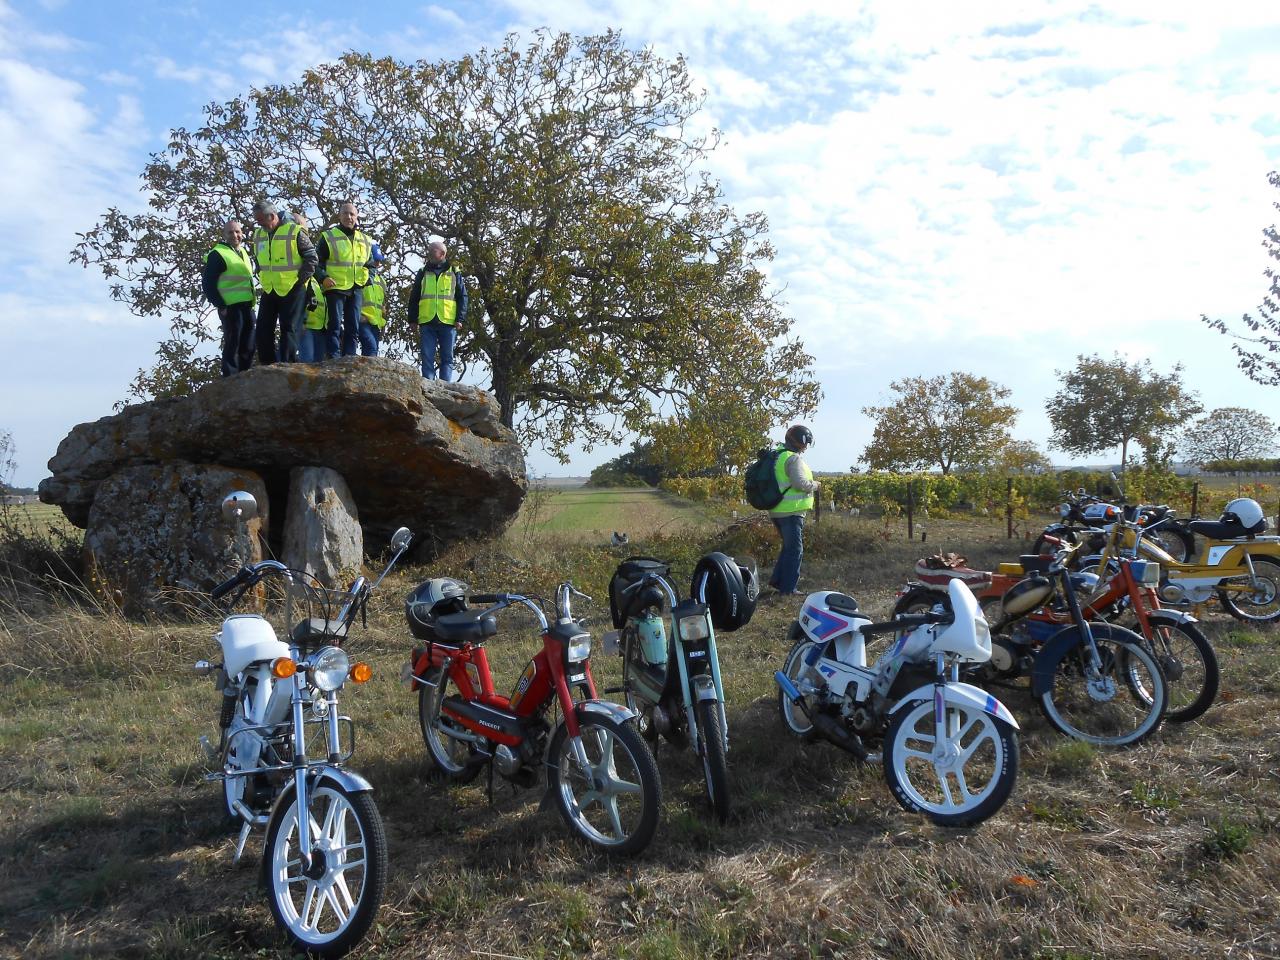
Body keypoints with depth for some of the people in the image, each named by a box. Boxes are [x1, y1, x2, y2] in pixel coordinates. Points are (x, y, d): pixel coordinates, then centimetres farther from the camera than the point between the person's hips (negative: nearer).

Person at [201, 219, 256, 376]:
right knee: (232, 345, -6)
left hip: (247, 307, 8)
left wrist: (251, 302, 17)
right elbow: (208, 284, -9)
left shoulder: (243, 252, 17)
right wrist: (221, 306, -14)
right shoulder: (218, 254, -6)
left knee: (248, 347, 12)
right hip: (231, 308, -8)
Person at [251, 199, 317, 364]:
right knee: (263, 330, 6)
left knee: (289, 329, -4)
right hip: (268, 291, 6)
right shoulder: (258, 235, 8)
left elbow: (311, 257, -9)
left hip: (292, 290, -6)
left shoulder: (294, 231, -11)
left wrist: (301, 280, -10)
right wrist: (263, 279, 12)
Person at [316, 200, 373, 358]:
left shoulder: (365, 240, 13)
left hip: (356, 289, 5)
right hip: (335, 288, -4)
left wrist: (367, 278, 7)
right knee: (335, 325, -6)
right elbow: (317, 262, -2)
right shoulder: (328, 236, -1)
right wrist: (323, 278, -17)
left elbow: (369, 264, 24)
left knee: (353, 327, 4)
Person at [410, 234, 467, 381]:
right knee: (427, 358, -2)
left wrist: (460, 319, -5)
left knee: (447, 358, 1)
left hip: (448, 322, -2)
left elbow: (462, 297, 6)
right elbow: (414, 299, 15)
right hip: (427, 323, 2)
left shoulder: (454, 273, 9)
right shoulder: (423, 274, 14)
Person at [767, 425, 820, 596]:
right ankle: (787, 589, 0)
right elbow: (800, 482, -24)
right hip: (791, 511, -9)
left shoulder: (778, 456, 16)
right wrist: (814, 485, -6)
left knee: (788, 547, 21)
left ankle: (776, 580, 22)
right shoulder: (794, 458, -14)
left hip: (778, 510, 9)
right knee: (795, 550, -2)